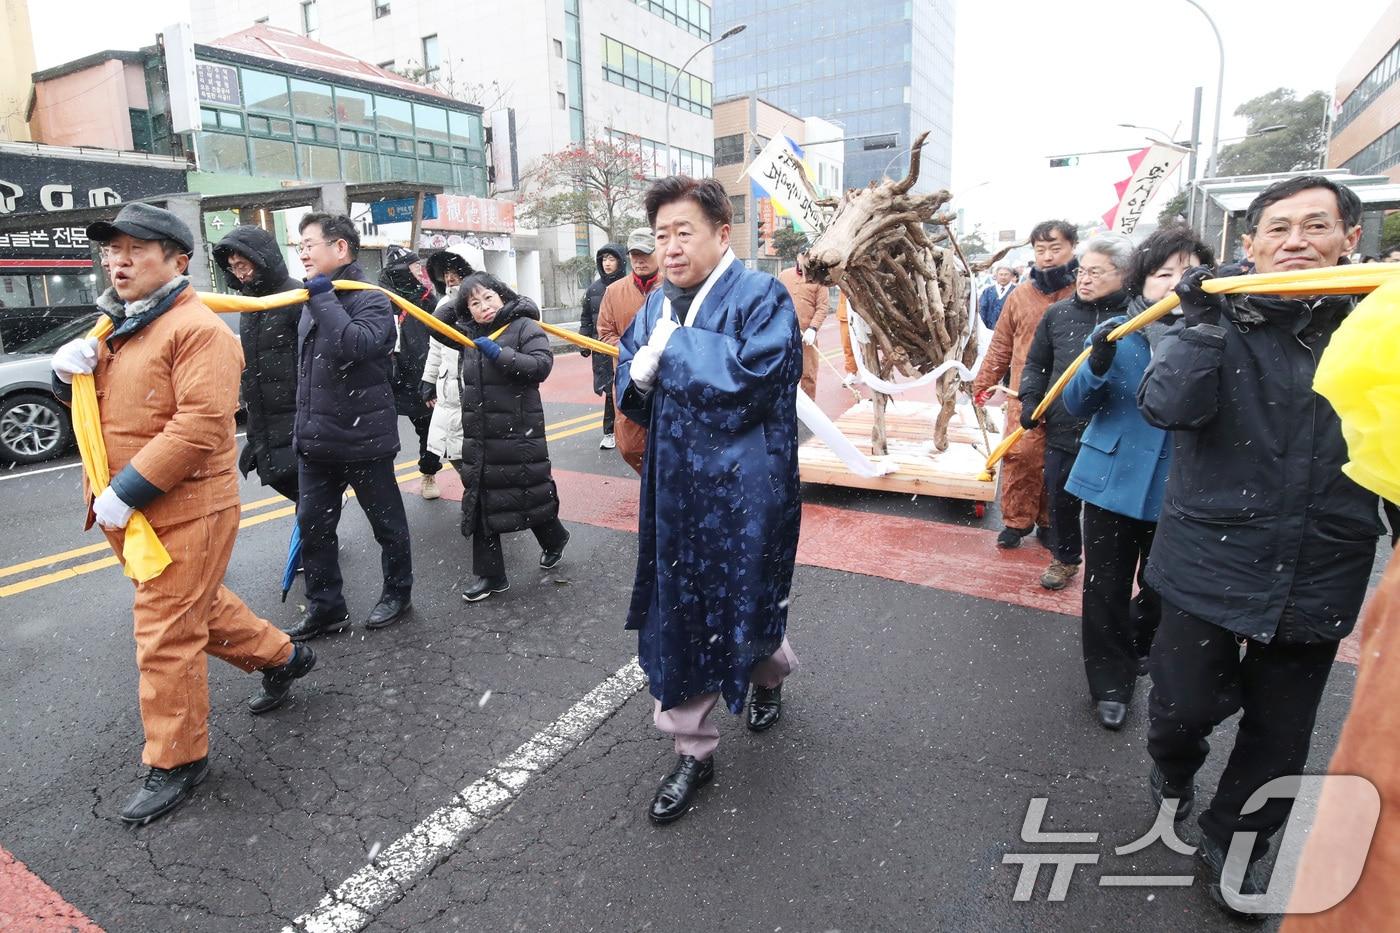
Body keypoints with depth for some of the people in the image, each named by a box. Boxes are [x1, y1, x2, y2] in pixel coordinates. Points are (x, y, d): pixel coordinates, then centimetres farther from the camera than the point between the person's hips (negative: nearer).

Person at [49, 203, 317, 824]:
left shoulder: (197, 329, -16)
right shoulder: (117, 327, 14)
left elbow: (201, 424, -25)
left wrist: (127, 491, -23)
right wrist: (69, 375, -1)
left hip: (183, 511, -9)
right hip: (129, 513, 9)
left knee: (165, 638, -2)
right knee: (198, 604, 22)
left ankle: (175, 762, 14)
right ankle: (280, 658, 42)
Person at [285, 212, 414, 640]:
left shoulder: (370, 299, -13)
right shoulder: (313, 303, 10)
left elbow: (357, 344, -34)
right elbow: (307, 372, 19)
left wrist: (323, 298, -24)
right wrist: (304, 426, 21)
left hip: (364, 439, -7)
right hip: (316, 442, 8)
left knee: (387, 522, 10)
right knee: (312, 524, 10)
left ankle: (398, 593, 29)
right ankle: (326, 608, 23)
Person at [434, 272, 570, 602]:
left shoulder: (524, 326, -8)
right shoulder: (468, 332, 11)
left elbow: (542, 364, -20)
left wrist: (499, 354, -22)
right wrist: (457, 303, 12)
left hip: (519, 432, -6)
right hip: (478, 435, 6)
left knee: (530, 493, 6)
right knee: (480, 502, 7)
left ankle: (554, 540, 36)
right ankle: (489, 574, 17)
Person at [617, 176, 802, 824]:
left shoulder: (761, 297, -10)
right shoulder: (656, 306, 8)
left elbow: (748, 379, -26)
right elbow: (630, 396, 10)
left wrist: (674, 345, -17)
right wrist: (640, 372, -13)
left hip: (744, 491, -5)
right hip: (676, 491, 5)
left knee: (746, 606, 13)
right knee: (676, 616, 9)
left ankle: (769, 677, 50)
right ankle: (692, 751, 26)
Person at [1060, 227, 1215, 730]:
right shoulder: (1117, 333, -5)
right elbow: (1076, 405, -4)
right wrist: (1098, 364, -25)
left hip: (1177, 490, 1)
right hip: (1113, 479, 0)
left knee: (1161, 588, 20)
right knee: (1106, 589, 8)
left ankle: (1138, 644, 50)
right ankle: (1110, 682, 26)